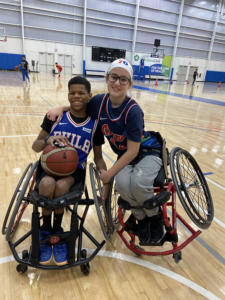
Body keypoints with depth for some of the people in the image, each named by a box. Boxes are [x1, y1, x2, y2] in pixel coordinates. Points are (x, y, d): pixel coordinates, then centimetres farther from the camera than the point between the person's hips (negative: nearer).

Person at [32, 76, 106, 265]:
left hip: (74, 169, 0)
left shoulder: (94, 124, 3)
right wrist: (47, 140, -20)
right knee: (47, 184, -33)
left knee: (61, 186, -33)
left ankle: (57, 231, -4)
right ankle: (45, 231, -4)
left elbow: (98, 157, 9)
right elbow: (35, 146, 3)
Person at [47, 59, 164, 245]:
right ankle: (140, 217, 3)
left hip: (147, 153, -3)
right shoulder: (99, 102, -10)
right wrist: (61, 108, -9)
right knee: (122, 183, -31)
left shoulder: (133, 111, -26)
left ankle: (155, 216, 1)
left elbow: (133, 151, -23)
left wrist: (109, 174, -20)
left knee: (138, 182, -35)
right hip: (124, 156, 4)